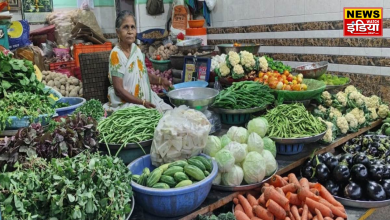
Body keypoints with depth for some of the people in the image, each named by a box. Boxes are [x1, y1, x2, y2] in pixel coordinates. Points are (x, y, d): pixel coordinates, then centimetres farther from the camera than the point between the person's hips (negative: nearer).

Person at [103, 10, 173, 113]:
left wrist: (161, 80, 1)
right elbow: (118, 89, -17)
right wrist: (142, 103, -21)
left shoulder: (137, 49, 6)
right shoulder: (116, 54, -14)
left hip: (145, 98, 7)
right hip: (125, 103, -7)